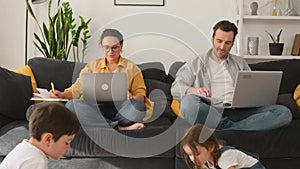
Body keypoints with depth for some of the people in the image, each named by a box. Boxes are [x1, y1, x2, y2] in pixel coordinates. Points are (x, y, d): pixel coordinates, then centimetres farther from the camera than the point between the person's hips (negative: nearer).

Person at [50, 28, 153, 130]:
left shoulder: (131, 67, 19)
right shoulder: (92, 66, 23)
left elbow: (140, 94, 12)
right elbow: (78, 88, 16)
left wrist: (134, 98, -11)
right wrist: (63, 94, -4)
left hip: (120, 110, -2)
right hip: (95, 109, 2)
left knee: (137, 104, -36)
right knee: (71, 105, -32)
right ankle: (119, 128, -34)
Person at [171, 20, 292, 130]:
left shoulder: (240, 63, 29)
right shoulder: (196, 63, 19)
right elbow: (176, 88, 9)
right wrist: (194, 91, -14)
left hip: (239, 111, 3)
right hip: (211, 112, -3)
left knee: (284, 113, -24)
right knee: (188, 102, -38)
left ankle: (228, 129, -36)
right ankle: (231, 127, -29)